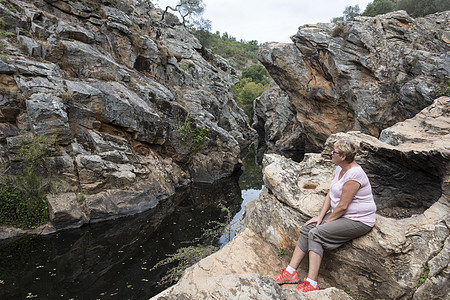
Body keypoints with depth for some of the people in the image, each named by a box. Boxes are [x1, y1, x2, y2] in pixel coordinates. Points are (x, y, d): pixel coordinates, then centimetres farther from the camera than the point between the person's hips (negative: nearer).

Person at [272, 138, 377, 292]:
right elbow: (330, 194, 9)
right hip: (340, 215, 9)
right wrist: (320, 216, 2)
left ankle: (311, 283, -18)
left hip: (358, 220, -9)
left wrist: (327, 220, -10)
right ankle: (291, 272, -3)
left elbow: (343, 206, -23)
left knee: (316, 234, -22)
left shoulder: (354, 175, -25)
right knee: (307, 229, -6)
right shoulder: (340, 169, 5)